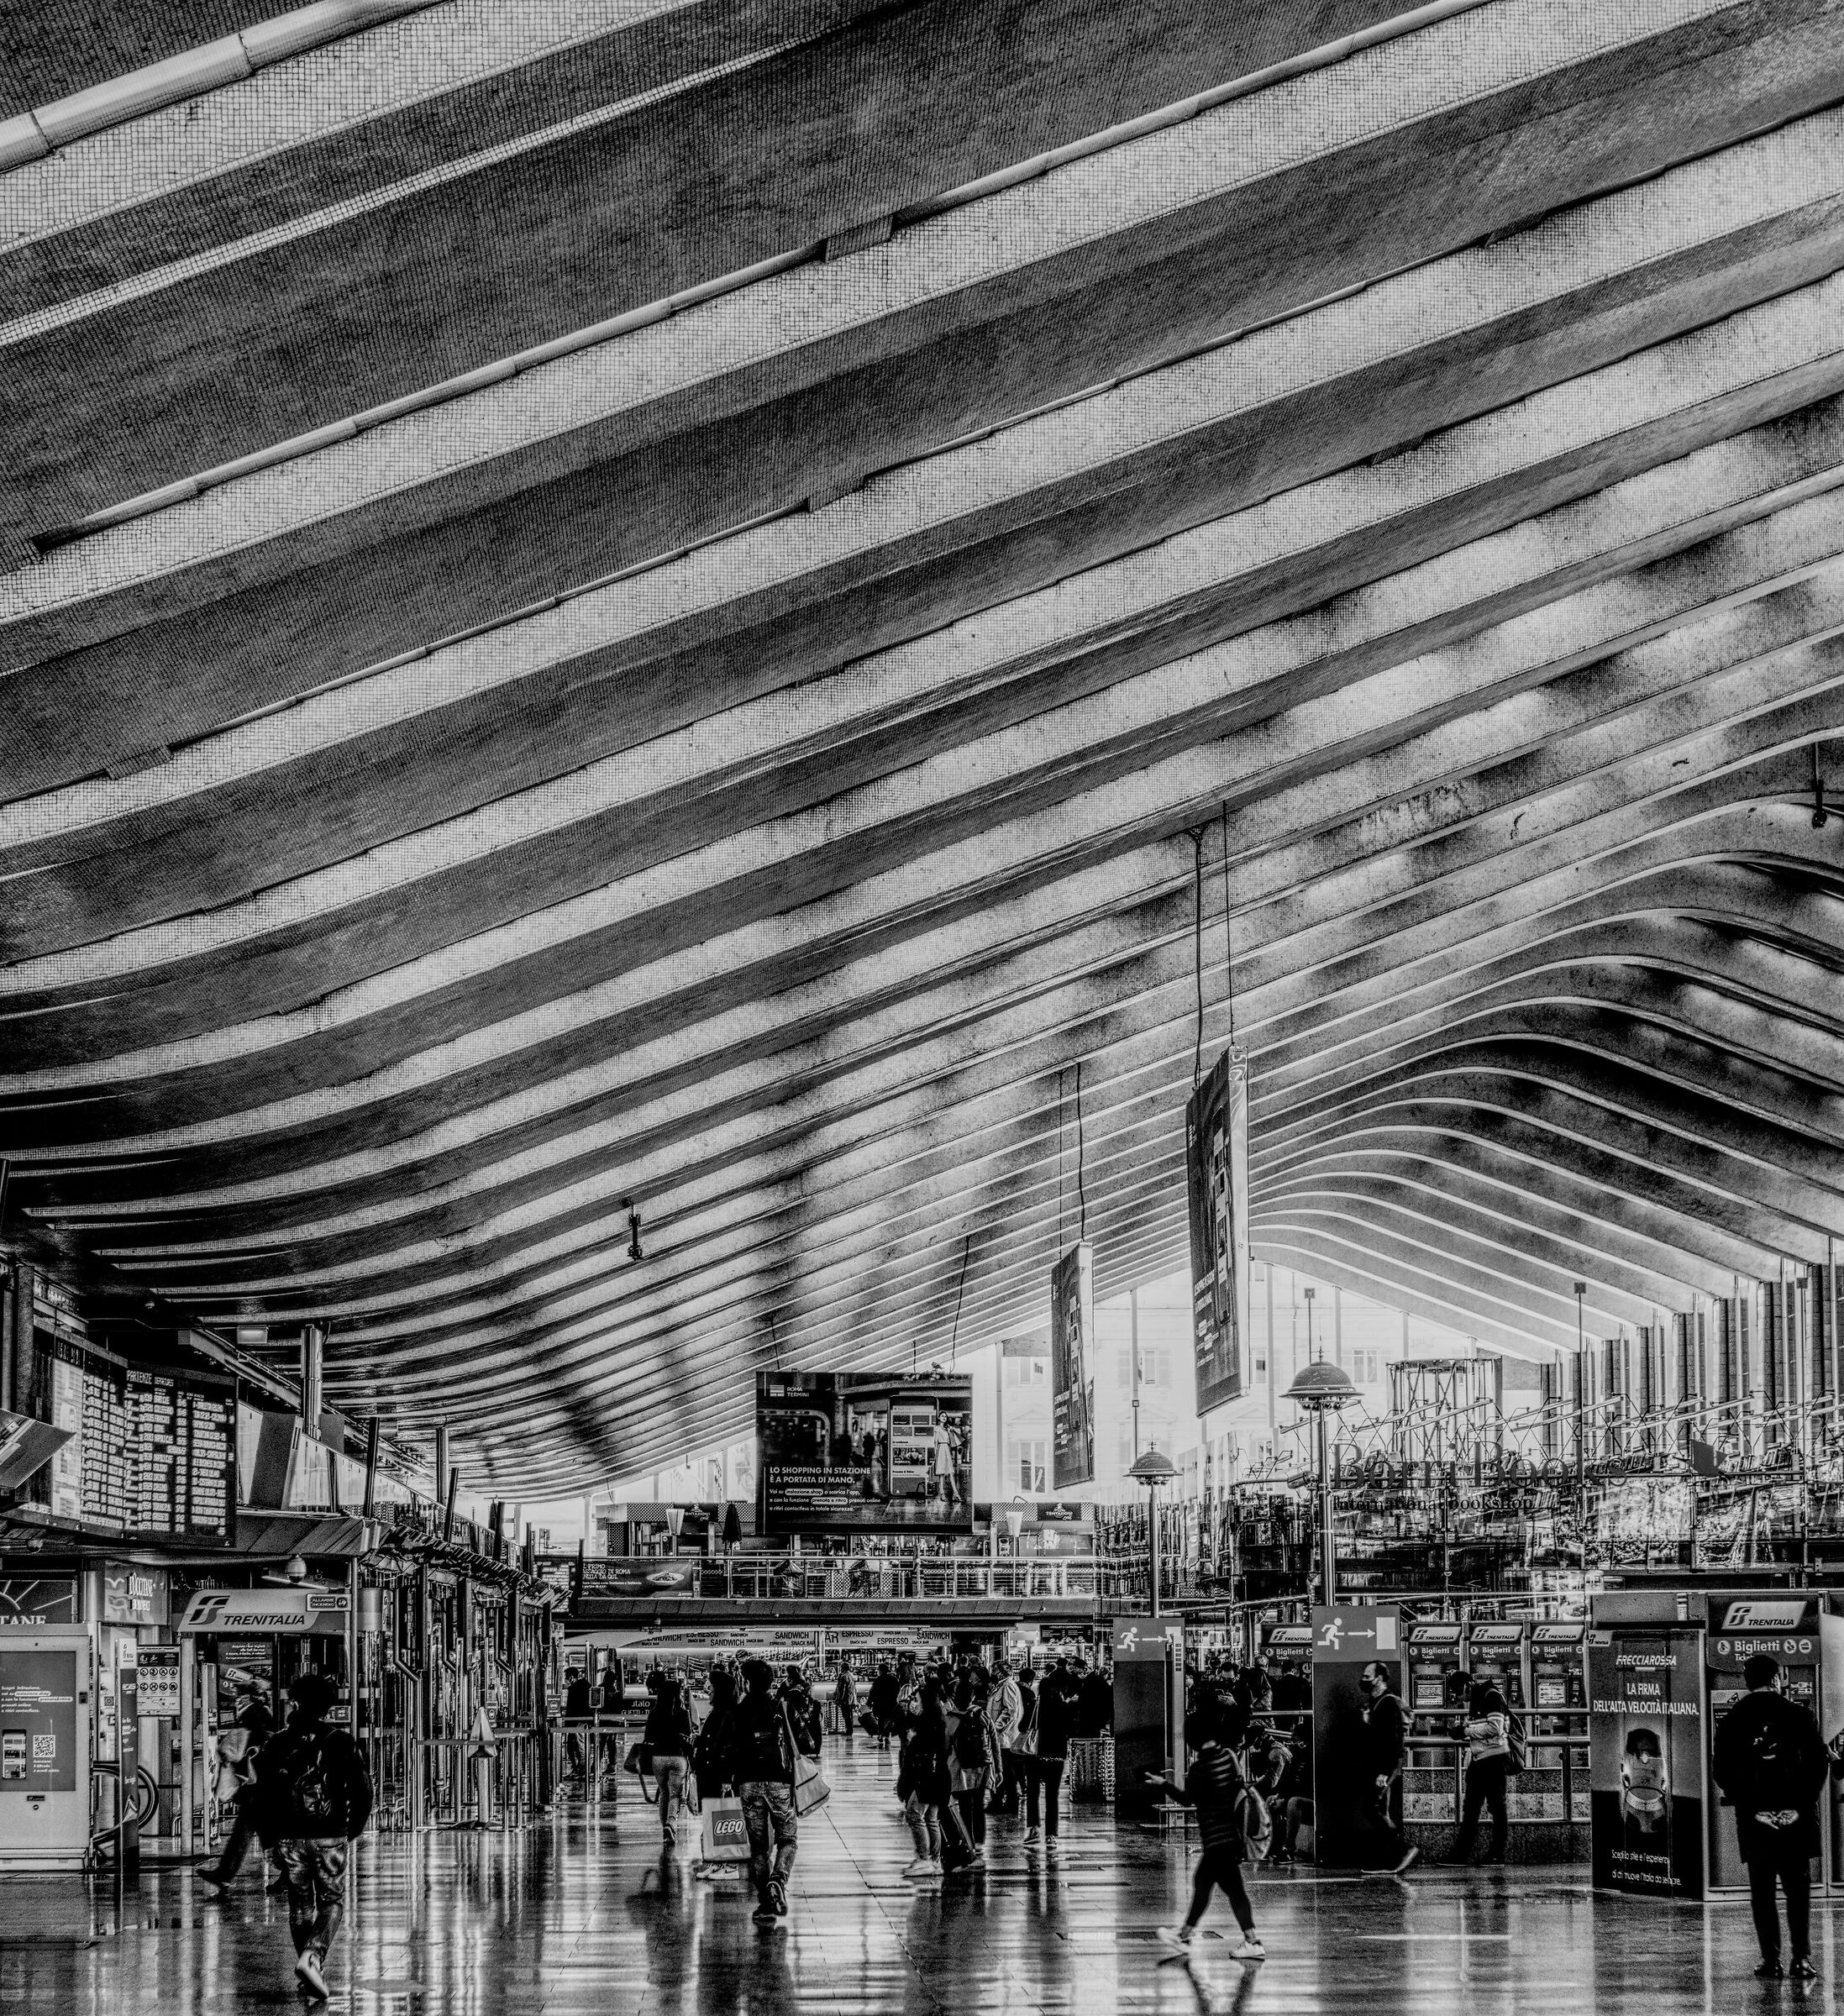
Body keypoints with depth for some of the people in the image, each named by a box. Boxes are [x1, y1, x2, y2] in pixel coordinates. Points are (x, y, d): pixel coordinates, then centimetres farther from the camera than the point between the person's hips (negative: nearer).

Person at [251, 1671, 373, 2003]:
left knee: (301, 1904, 15)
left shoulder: (277, 1745, 1)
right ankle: (312, 1958, -18)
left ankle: (312, 1973, 16)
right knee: (332, 1902, 7)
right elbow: (363, 1788, -3)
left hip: (289, 1836, 2)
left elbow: (263, 1793, 1)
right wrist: (355, 1825, 13)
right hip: (329, 1836, -2)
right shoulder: (339, 1743, -3)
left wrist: (269, 1838, 10)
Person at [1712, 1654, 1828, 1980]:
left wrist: (1746, 1805, -2)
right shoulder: (1797, 1714, -1)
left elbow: (1721, 1771, -1)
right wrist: (1802, 1803, -4)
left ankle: (1771, 1961, 1)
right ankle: (1801, 1959, -1)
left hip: (1754, 1818, 1)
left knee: (1762, 1891, 6)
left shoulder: (1731, 1721, 3)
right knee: (1798, 1888, 7)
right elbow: (1820, 1762, -4)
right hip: (1796, 1815, -1)